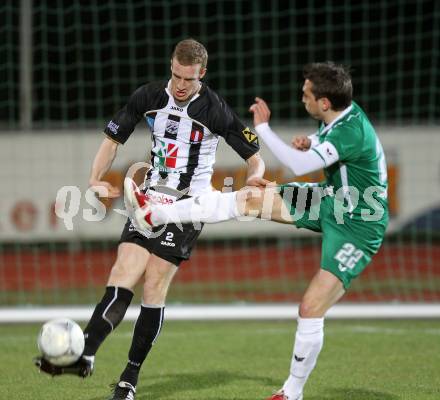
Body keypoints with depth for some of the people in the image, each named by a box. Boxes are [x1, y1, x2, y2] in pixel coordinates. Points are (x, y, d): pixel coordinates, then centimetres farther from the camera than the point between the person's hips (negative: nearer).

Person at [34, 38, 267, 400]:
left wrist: (254, 177, -27)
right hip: (151, 199, 4)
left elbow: (254, 157, -4)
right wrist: (96, 179, -2)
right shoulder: (149, 97, 1)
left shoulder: (216, 111, -10)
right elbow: (113, 138, 12)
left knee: (154, 286, -9)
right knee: (122, 277, -13)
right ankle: (85, 354, -28)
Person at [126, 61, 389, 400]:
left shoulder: (352, 131, -31)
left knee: (310, 310, -13)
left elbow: (300, 165, -27)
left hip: (357, 228, -9)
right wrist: (306, 143, -9)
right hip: (332, 200, 9)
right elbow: (320, 143, 16)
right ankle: (154, 215, 1)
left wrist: (263, 127, -18)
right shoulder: (340, 114, -4)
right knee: (250, 198, -2)